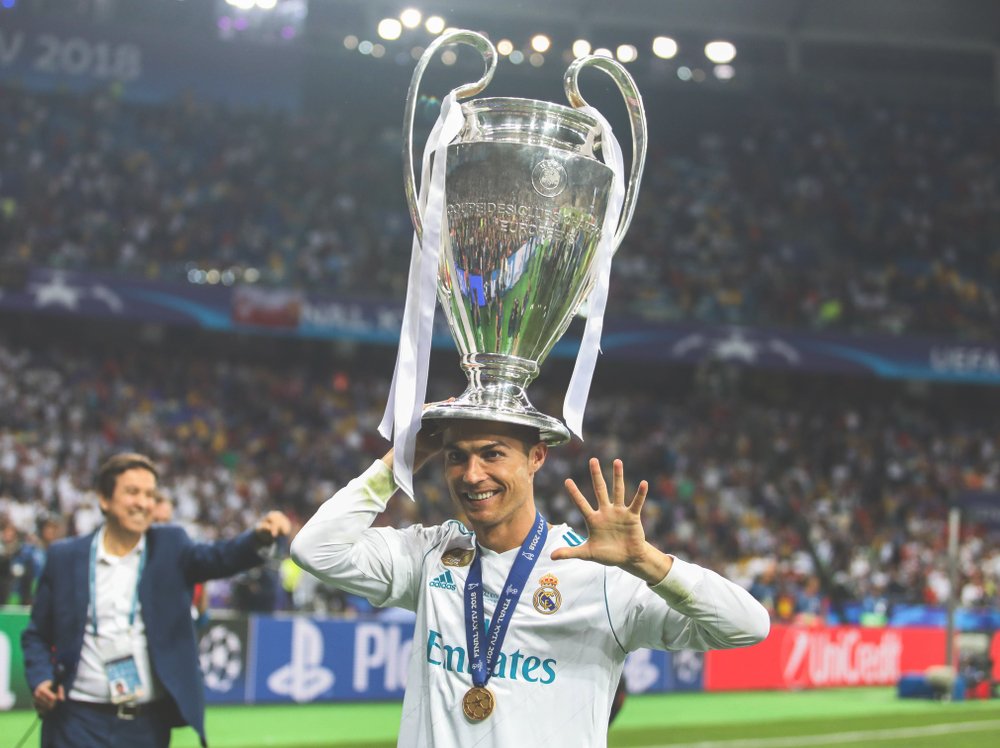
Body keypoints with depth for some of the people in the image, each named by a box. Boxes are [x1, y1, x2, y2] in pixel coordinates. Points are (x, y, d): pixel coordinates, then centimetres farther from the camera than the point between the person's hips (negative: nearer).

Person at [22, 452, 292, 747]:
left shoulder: (169, 546, 4)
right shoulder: (65, 557, 4)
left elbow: (218, 557, -15)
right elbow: (37, 634, 10)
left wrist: (260, 538, -35)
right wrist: (40, 678, -8)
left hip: (150, 724, 1)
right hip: (81, 723, -1)